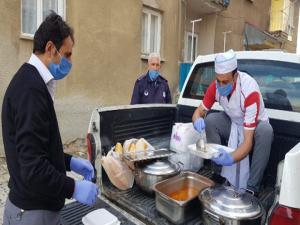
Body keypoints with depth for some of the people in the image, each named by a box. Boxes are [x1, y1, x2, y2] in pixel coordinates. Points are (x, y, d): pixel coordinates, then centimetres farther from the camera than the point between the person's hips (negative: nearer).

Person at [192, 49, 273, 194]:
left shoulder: (250, 91, -35)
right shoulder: (216, 86, -20)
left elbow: (248, 140, -36)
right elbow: (199, 111, -12)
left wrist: (231, 158, -54)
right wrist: (198, 120, -38)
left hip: (255, 124, -3)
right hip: (232, 122, 4)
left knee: (265, 131, -36)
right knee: (210, 120, -24)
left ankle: (252, 188, -23)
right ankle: (219, 175, -13)